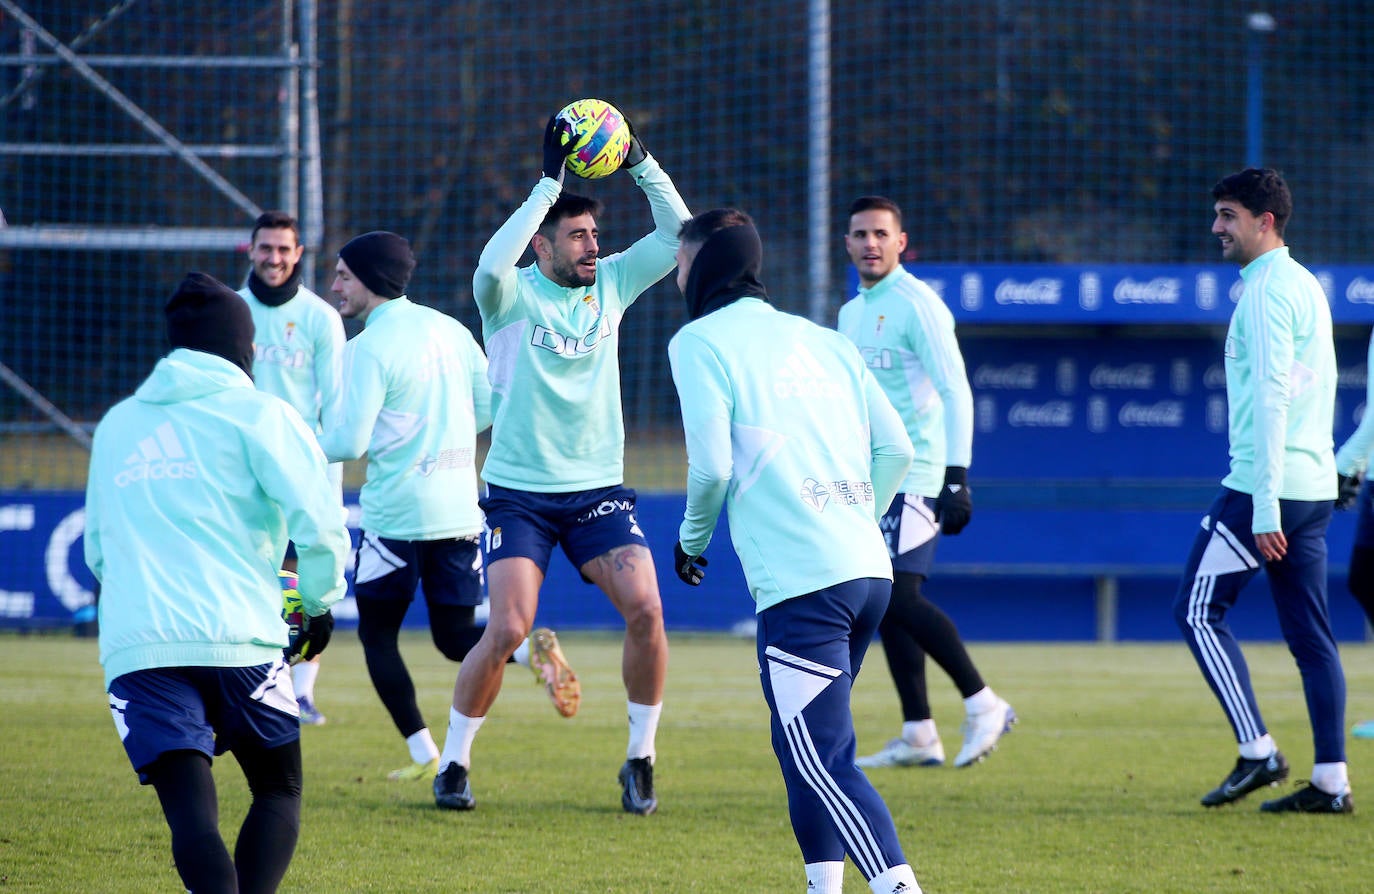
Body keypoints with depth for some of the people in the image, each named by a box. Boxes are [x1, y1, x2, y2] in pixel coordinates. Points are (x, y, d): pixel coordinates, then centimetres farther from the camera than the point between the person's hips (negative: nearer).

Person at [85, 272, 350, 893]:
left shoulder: (116, 425, 20)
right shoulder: (256, 413, 4)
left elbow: (97, 549, 27)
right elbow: (318, 521, -5)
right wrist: (320, 603, 11)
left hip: (133, 647, 3)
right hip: (239, 635, -3)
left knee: (191, 814, -6)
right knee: (278, 793, 14)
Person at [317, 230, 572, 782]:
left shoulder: (369, 349, -12)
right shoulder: (447, 328, 9)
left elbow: (350, 442, -15)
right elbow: (489, 407, 14)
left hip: (395, 512, -6)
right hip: (458, 509, 6)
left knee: (377, 634, 10)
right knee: (456, 638, 11)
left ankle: (424, 754, 2)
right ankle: (531, 649, -19)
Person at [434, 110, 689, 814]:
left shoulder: (611, 283, 5)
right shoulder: (512, 295, -7)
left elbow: (678, 237, -1)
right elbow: (493, 267, -31)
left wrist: (640, 163, -14)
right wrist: (549, 181, -31)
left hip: (597, 489, 3)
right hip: (518, 491, -3)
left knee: (645, 608, -15)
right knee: (507, 629, -14)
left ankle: (641, 757, 0)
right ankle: (454, 763, 5)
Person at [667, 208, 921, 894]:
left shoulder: (701, 342, 2)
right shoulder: (822, 340, 20)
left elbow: (712, 465, -8)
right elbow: (895, 449, 14)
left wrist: (691, 539, 11)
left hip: (799, 583, -7)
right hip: (869, 573, 7)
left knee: (821, 757, -9)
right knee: (806, 744, 22)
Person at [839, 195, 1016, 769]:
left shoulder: (916, 305, -9)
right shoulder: (851, 313, 16)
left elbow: (955, 392, -14)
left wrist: (957, 479, -21)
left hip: (915, 477, -8)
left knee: (899, 597, -17)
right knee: (884, 605, 4)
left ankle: (983, 704, -8)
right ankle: (918, 737, 7)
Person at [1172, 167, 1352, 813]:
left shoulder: (1266, 291, -12)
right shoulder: (1306, 286, 17)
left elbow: (1271, 396, -19)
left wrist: (1264, 506, -22)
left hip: (1267, 484, -9)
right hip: (1314, 486, 9)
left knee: (1198, 610, -1)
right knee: (1309, 633, 8)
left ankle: (1258, 753, -5)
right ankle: (1330, 780, 5)